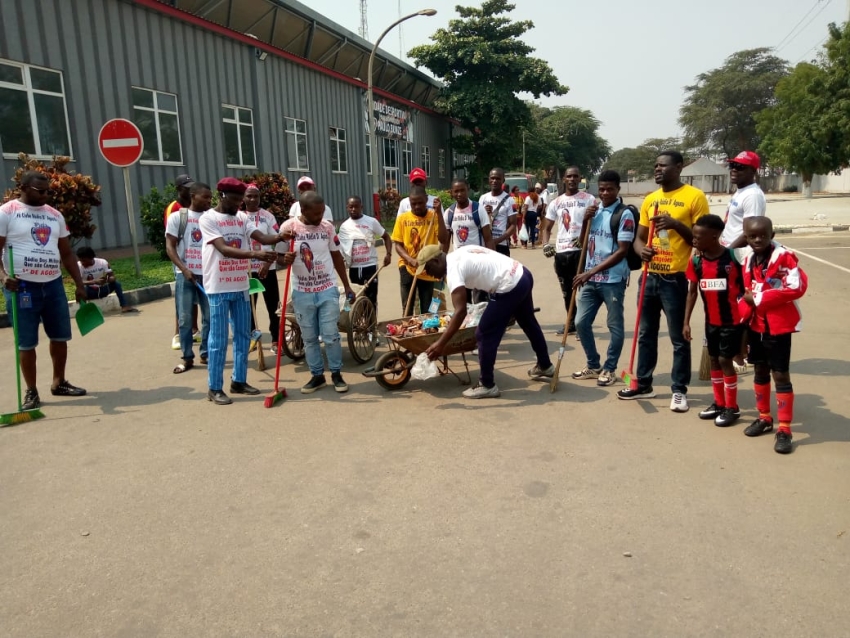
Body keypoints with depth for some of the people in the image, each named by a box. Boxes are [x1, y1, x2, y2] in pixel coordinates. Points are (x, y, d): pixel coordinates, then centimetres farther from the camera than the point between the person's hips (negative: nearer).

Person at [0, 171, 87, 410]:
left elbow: (67, 253, 15)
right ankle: (31, 391, 13)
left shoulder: (54, 215, 12)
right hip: (22, 286, -5)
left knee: (60, 335, 10)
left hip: (53, 284, 5)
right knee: (27, 342, 2)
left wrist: (79, 284, 12)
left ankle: (59, 382, 26)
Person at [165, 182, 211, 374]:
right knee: (184, 318, 2)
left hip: (208, 274, 2)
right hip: (185, 274, -1)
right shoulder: (177, 217, 1)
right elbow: (170, 247, -1)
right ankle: (187, 358, 12)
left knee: (209, 316, 6)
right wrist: (184, 269, -14)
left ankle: (206, 353, 20)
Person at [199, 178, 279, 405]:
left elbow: (262, 237, -4)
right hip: (218, 288, -6)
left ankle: (239, 381, 25)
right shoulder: (208, 219, -10)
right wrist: (254, 254, -35)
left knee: (243, 336, 12)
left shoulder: (242, 218, 9)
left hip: (241, 286, 6)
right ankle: (215, 388, 9)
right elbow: (224, 249, -22)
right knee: (219, 340, -1)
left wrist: (281, 236, -25)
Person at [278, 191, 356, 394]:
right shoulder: (288, 227, -8)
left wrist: (347, 286, 9)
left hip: (328, 290, 0)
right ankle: (317, 375, 21)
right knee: (309, 338, 8)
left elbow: (336, 256, 8)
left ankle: (336, 373, 17)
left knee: (331, 335, 1)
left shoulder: (327, 227, -2)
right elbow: (279, 255, 2)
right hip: (302, 293, 0)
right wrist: (285, 259, -23)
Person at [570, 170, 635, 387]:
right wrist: (585, 221, -1)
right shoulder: (595, 211, 11)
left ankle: (609, 369, 19)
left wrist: (591, 271, -19)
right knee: (581, 323, 7)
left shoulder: (624, 214, -9)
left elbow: (622, 251, -15)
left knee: (615, 326, 5)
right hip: (590, 279, 7)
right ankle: (593, 365, 23)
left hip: (613, 280, -6)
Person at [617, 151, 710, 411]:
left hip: (676, 279, -6)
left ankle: (679, 390, 15)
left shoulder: (695, 196, -5)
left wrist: (676, 224, -20)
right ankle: (643, 384, 26)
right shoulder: (650, 199, 12)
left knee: (679, 338, 3)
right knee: (645, 334, 13)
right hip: (650, 276, 6)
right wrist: (642, 249, -7)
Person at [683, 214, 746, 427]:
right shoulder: (696, 261, -3)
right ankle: (719, 403, 28)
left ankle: (732, 407, 13)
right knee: (714, 359, 13)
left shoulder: (733, 258, -16)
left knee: (725, 360, -2)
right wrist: (686, 322, 2)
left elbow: (744, 289, -7)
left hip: (732, 320, -5)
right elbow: (692, 292, 4)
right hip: (711, 320, 5)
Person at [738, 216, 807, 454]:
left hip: (779, 326, -6)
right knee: (760, 370, 16)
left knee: (781, 374, -2)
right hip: (756, 325, 7)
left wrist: (760, 298, -18)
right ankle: (764, 417, 32)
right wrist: (744, 318, 0)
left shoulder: (784, 256, -14)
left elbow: (797, 287, -24)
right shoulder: (748, 261, 6)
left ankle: (784, 429, 6)